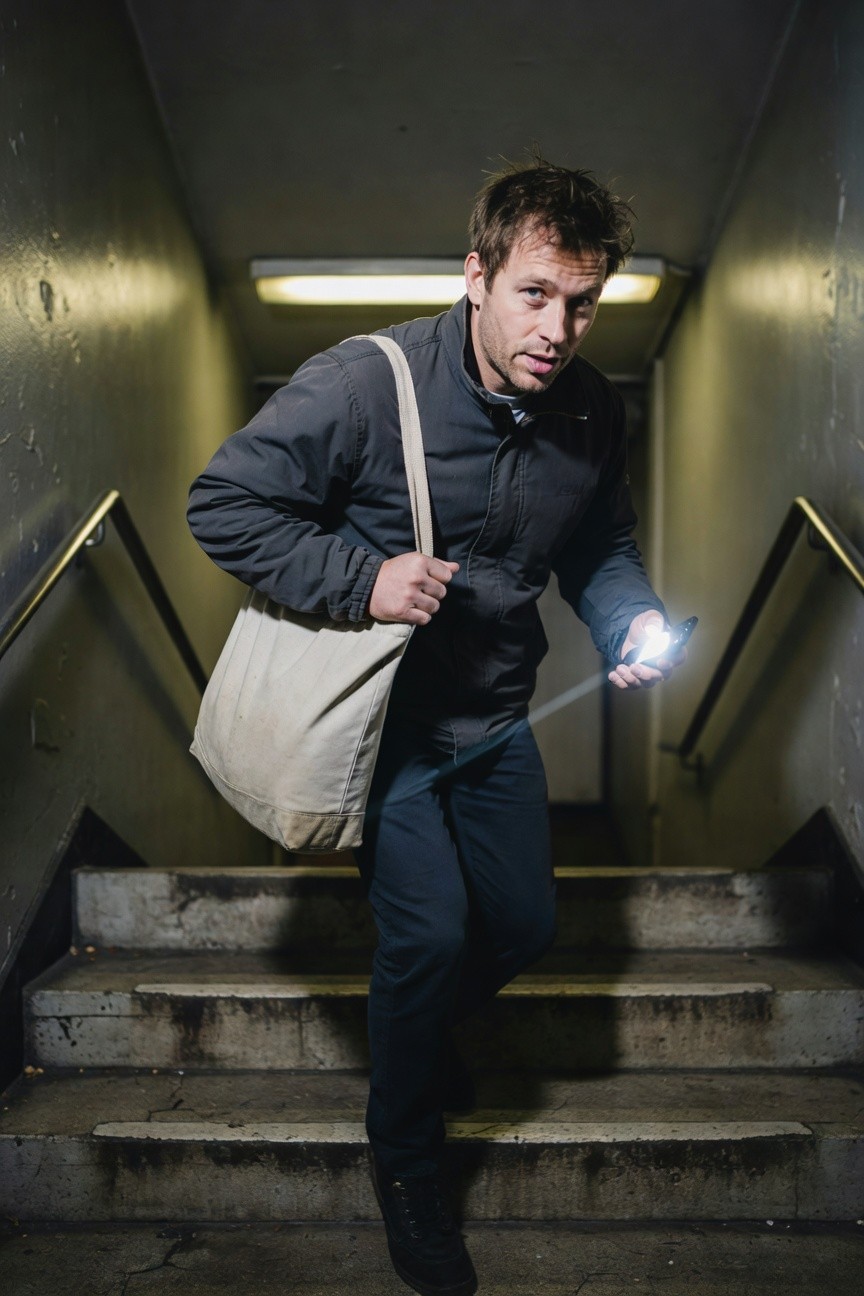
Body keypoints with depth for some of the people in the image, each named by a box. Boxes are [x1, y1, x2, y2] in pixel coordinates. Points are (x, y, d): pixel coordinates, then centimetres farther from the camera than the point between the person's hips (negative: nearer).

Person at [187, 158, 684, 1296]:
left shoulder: (593, 413, -6)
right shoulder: (366, 384, -23)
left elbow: (601, 548, 8)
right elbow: (224, 503, -18)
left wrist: (635, 621, -14)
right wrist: (360, 579, -29)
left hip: (495, 719, 6)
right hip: (378, 717, -5)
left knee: (524, 924, 14)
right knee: (431, 931, -8)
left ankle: (421, 1024, 49)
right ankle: (405, 1159, 20)